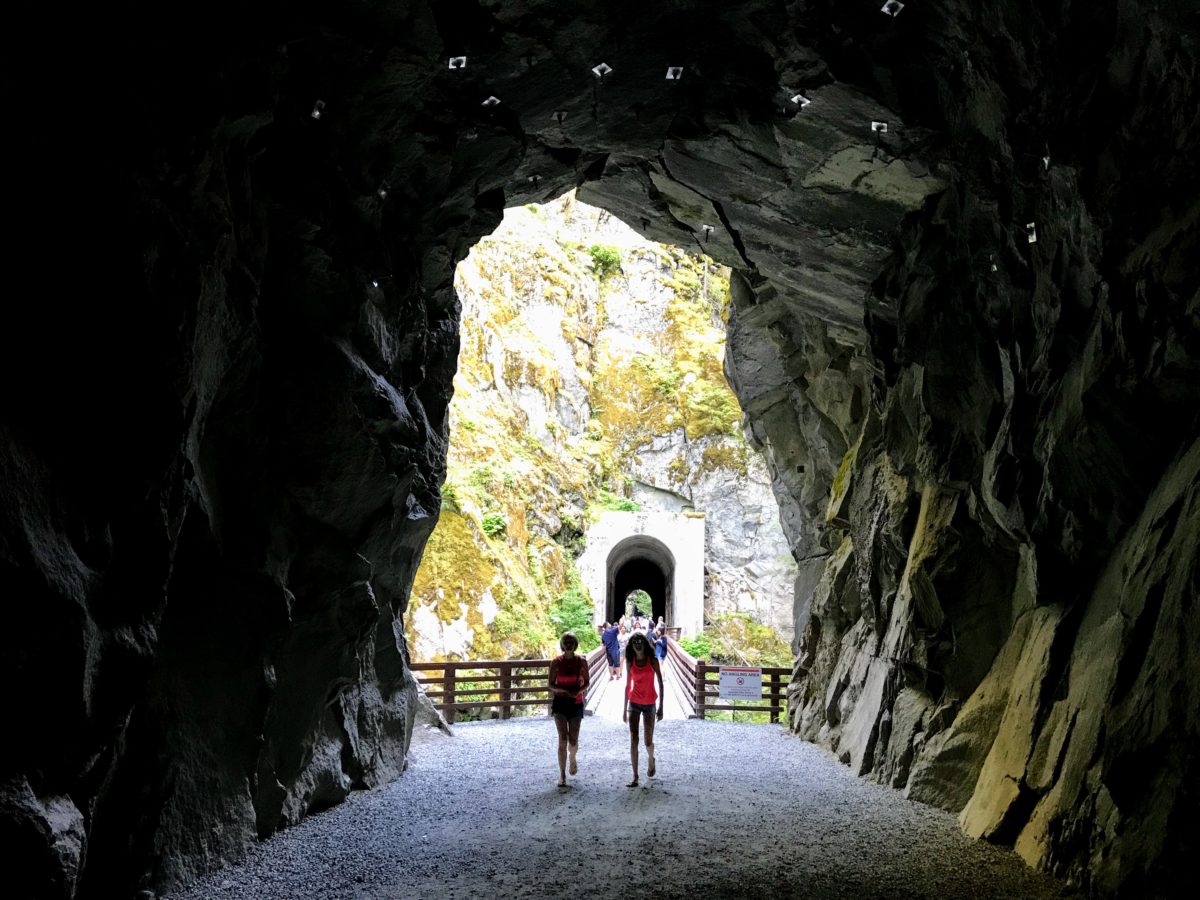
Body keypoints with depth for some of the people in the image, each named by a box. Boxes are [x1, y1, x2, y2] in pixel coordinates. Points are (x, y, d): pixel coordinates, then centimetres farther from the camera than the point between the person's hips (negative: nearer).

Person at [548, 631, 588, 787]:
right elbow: (551, 685, -3)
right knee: (563, 739, -10)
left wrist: (578, 691, -14)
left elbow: (586, 682, 6)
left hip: (576, 703, 1)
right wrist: (565, 691, -19)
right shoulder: (556, 662, -6)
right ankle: (562, 775, -4)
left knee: (573, 740, 3)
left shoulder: (581, 662, -2)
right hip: (560, 702, -1)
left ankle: (573, 759, 38)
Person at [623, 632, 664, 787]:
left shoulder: (652, 660, -8)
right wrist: (625, 709, 9)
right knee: (633, 740, -6)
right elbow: (628, 685, 7)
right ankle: (635, 776, -2)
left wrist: (661, 708, -9)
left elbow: (660, 684, -6)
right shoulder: (630, 662, 0)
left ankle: (650, 759, 39)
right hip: (634, 704, 2)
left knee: (648, 742, 4)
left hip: (649, 704, -1)